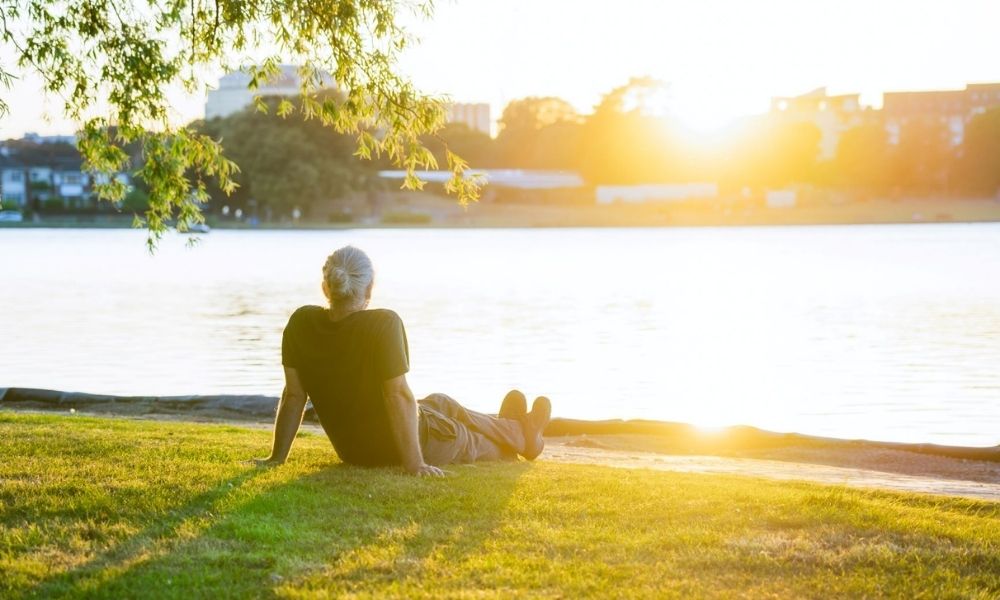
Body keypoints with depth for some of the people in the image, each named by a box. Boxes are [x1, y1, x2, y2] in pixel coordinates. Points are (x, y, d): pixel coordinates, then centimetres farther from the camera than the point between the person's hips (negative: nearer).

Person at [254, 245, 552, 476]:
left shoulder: (301, 323, -14)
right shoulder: (383, 324, -29)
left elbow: (293, 394, -9)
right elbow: (398, 394, -29)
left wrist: (277, 456, -1)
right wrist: (415, 463, -25)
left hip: (350, 449, 6)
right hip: (395, 448, -6)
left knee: (438, 404, 33)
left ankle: (509, 431, 61)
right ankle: (521, 434, 58)